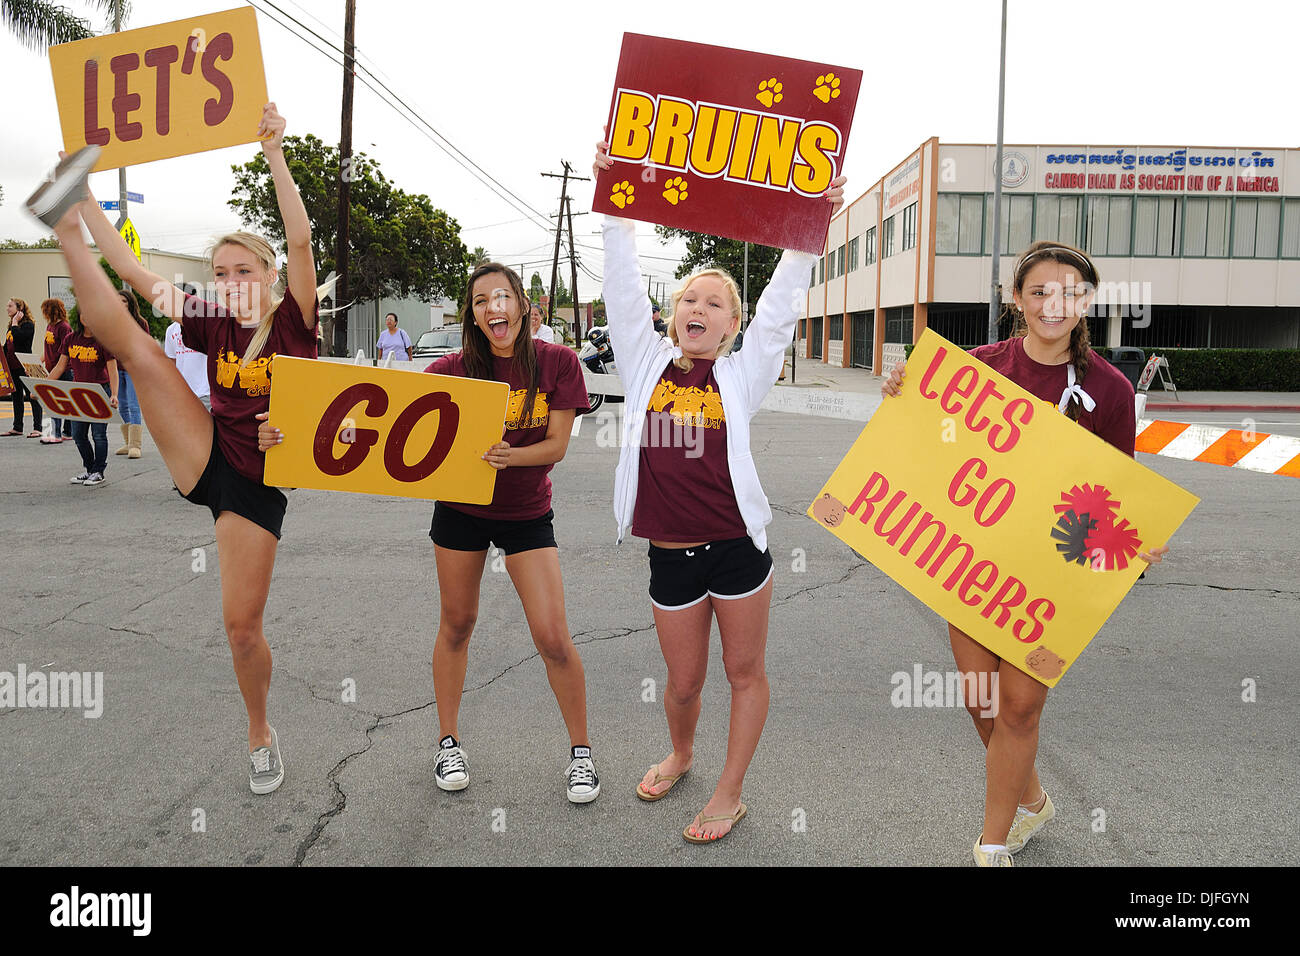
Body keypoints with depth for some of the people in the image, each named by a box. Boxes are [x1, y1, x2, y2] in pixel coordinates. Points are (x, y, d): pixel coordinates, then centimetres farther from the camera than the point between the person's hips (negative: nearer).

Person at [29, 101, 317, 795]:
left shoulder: (294, 323, -5)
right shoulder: (214, 324, 6)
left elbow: (300, 241, -18)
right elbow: (136, 272, 4)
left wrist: (274, 153, -22)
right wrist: (82, 209, -2)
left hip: (257, 484, -3)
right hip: (202, 460, 3)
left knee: (242, 626, 0)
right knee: (132, 341, -14)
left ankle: (260, 734, 23)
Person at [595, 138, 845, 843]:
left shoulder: (742, 377, -1)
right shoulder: (645, 367, 2)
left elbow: (780, 307, -7)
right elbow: (623, 288, -2)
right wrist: (615, 208, -7)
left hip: (737, 546, -1)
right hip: (669, 552, 1)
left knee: (744, 672, 11)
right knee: (683, 682, 15)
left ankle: (729, 793, 29)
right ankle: (680, 755, 46)